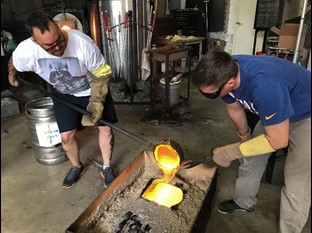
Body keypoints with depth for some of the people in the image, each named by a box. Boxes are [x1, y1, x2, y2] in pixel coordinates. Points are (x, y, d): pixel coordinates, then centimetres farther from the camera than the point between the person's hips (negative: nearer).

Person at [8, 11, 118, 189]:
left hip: (92, 89, -1)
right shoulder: (26, 51, -27)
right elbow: (13, 63, -1)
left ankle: (107, 168, 18)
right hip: (63, 94, 2)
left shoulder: (83, 42, -35)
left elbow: (101, 75, -24)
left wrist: (95, 105, -31)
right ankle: (77, 167, 29)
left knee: (105, 128, -4)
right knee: (67, 135, 0)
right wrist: (12, 77, 19)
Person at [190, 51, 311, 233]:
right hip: (275, 111, 7)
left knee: (296, 185, -8)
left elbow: (278, 140, -31)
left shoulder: (266, 86, -44)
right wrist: (245, 138, 13)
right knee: (252, 159, 13)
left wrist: (231, 152, -23)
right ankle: (244, 202, 35)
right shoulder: (226, 72, -21)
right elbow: (235, 109, -2)